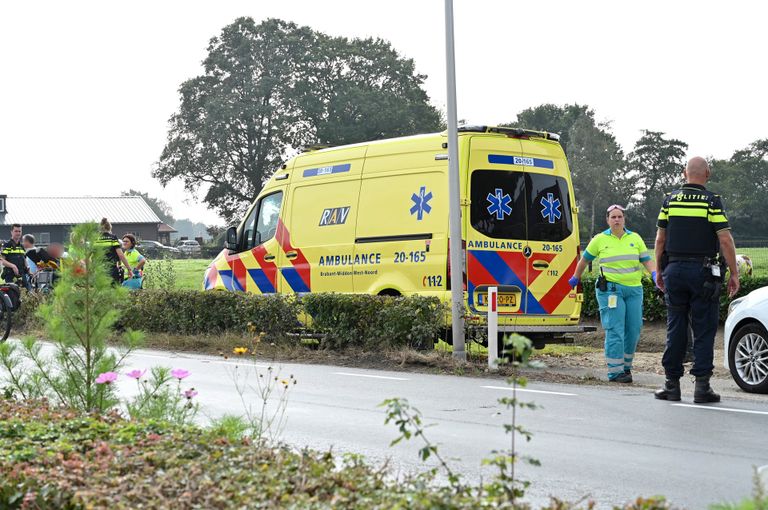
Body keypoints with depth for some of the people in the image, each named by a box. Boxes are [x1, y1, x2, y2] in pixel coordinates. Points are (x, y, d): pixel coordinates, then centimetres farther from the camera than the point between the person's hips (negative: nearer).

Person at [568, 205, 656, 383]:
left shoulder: (635, 238, 11)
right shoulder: (600, 239, 4)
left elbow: (647, 260, 8)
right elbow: (585, 259, 16)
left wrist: (655, 274, -10)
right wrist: (576, 278, 24)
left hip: (634, 289, 4)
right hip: (610, 289, -4)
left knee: (633, 330, 5)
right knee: (615, 330, -10)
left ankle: (626, 366, 22)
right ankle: (615, 371, -9)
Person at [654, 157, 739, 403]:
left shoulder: (670, 200, 5)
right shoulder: (712, 201, -6)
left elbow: (660, 239, 7)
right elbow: (725, 240, -10)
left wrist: (660, 271, 16)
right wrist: (734, 274, -4)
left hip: (674, 269, 3)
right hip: (702, 271, -3)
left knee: (675, 328, 9)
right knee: (704, 330, 1)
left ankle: (672, 384, 11)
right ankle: (702, 385, -2)